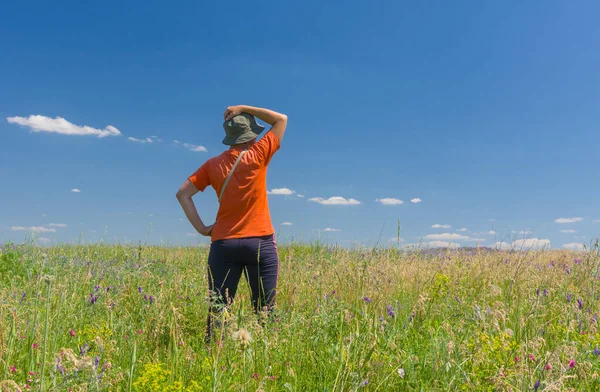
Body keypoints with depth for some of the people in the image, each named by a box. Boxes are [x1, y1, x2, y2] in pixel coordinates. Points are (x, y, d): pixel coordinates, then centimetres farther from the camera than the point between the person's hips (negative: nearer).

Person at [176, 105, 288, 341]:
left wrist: (200, 227, 4)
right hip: (260, 242, -3)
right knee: (264, 310, 3)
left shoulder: (213, 164, 6)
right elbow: (281, 119, 8)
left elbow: (182, 193, 4)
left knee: (218, 309, 6)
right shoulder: (258, 154, -3)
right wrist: (244, 109, 6)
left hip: (223, 244, 3)